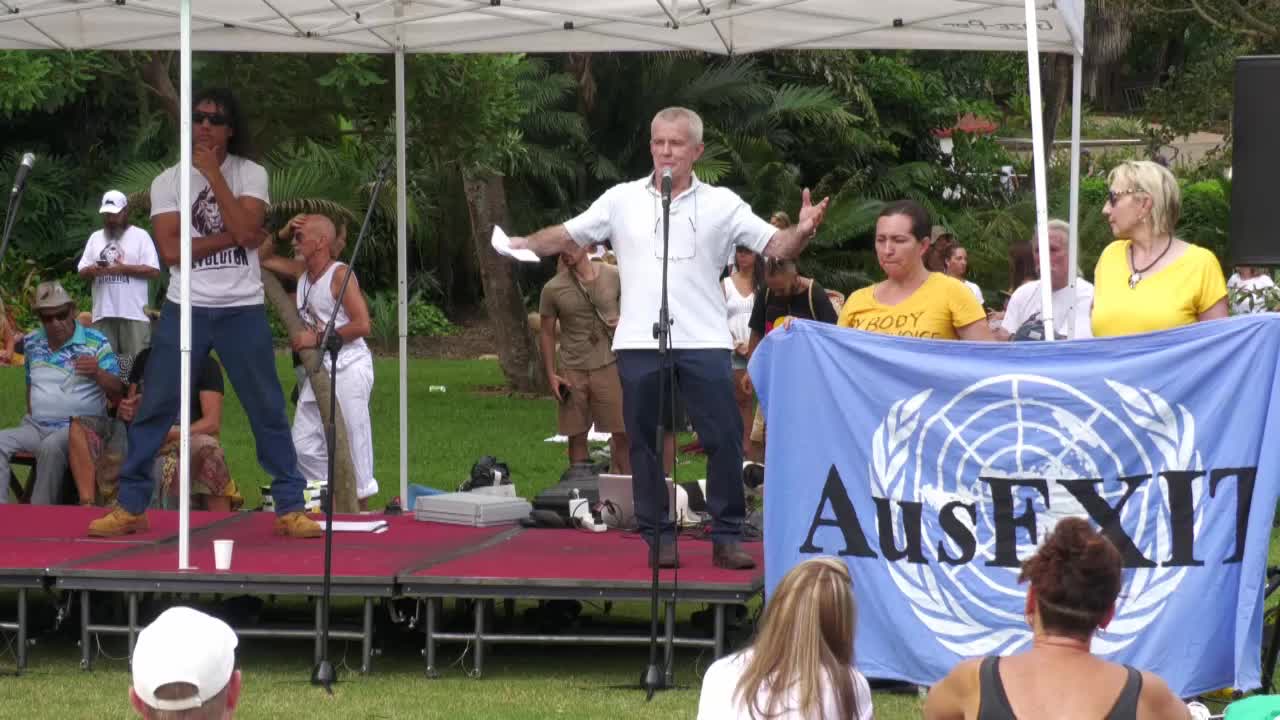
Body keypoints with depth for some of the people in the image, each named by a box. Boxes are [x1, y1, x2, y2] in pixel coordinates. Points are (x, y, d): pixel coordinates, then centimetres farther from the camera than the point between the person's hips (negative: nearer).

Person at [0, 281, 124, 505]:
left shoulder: (96, 343, -3)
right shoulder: (32, 343, 12)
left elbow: (117, 393, -7)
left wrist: (98, 373, -27)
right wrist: (32, 416, 14)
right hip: (36, 427, 5)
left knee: (51, 446, -37)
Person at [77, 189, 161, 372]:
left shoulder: (140, 236, 4)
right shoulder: (95, 238, 17)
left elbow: (154, 270, -4)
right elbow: (82, 272, 15)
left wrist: (123, 268, -14)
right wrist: (93, 270, -9)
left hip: (133, 313, -4)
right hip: (103, 313, 4)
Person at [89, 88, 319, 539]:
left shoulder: (251, 175, 2)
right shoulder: (168, 181, 2)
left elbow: (245, 230, -15)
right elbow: (171, 249, -9)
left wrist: (214, 175, -14)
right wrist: (231, 238, -12)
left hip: (242, 310, 0)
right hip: (185, 310, 1)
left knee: (268, 411, 0)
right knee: (153, 408, 0)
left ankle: (290, 508, 6)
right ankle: (130, 507, 6)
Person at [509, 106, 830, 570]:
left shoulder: (720, 204, 4)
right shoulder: (623, 200, 7)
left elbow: (775, 247, 0)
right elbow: (567, 236, 9)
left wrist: (802, 233, -21)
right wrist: (524, 246, -8)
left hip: (704, 342, -1)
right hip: (640, 342, 1)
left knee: (725, 439, -2)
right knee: (646, 442, 6)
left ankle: (727, 537, 7)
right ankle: (659, 538, 15)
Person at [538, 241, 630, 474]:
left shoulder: (613, 276, -1)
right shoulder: (553, 289, 0)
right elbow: (546, 332, 6)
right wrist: (551, 375, -1)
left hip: (609, 365, -1)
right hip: (572, 372, 1)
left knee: (621, 433, -2)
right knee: (577, 436, 5)